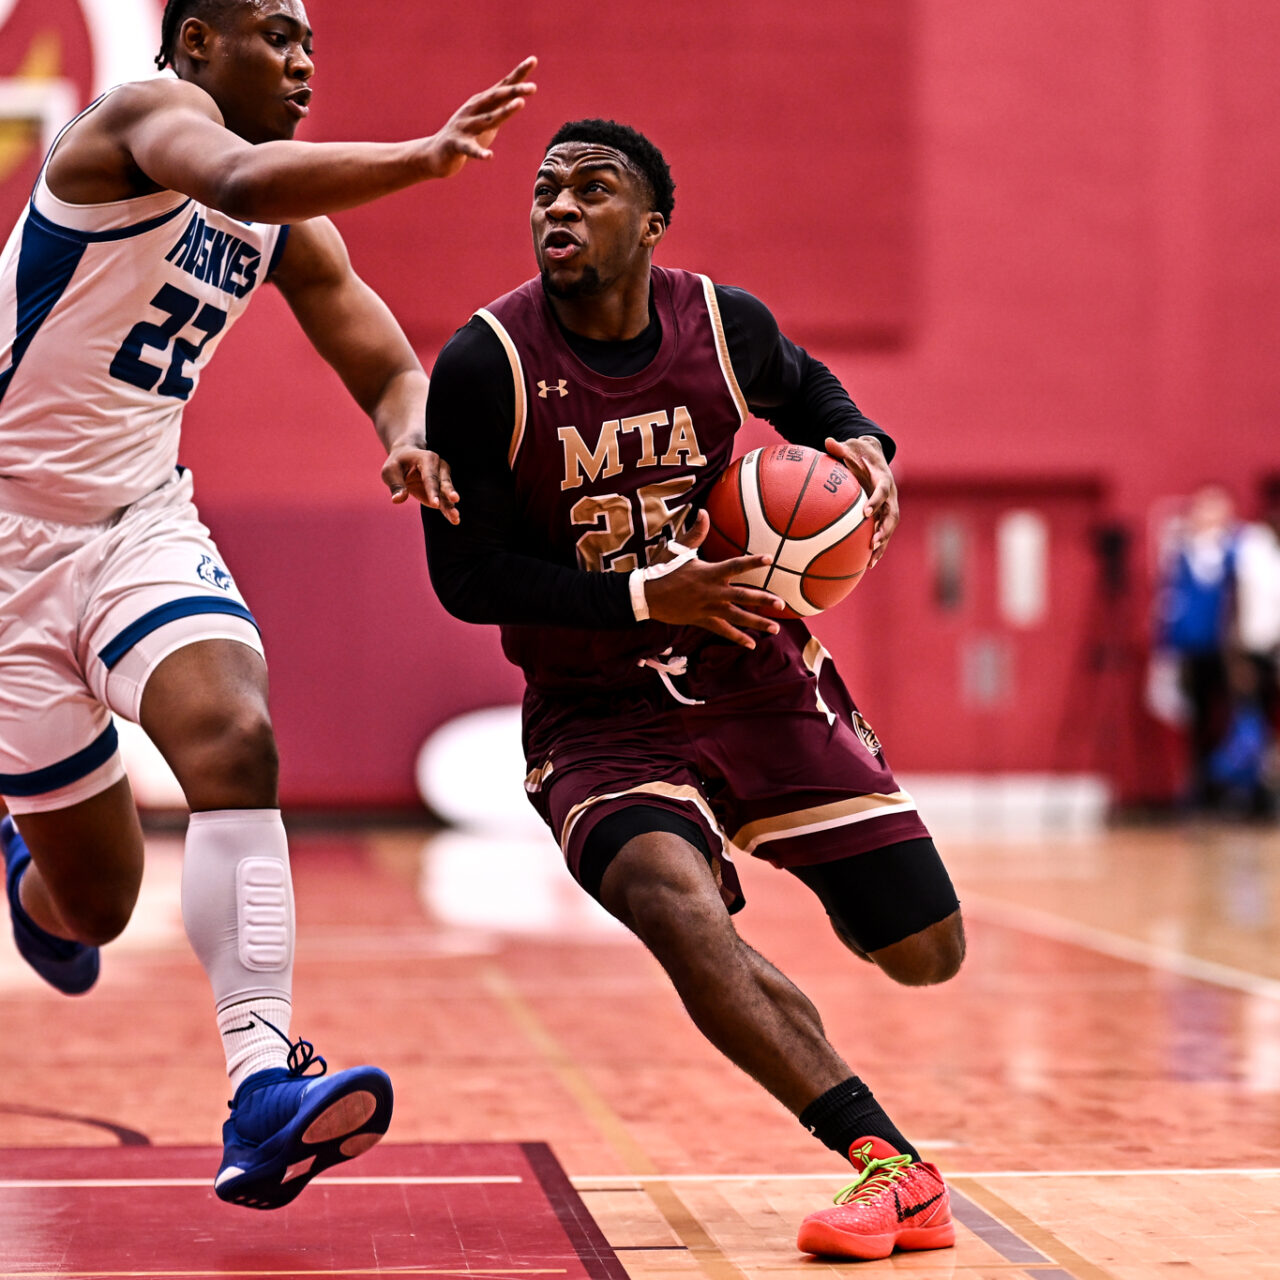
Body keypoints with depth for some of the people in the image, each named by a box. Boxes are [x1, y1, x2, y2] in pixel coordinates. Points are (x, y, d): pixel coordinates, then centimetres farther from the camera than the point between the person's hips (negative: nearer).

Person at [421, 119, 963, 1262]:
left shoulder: (725, 324, -5)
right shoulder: (486, 364, -15)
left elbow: (807, 391, 19)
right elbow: (466, 577, -13)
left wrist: (863, 446, -4)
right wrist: (647, 597, -21)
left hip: (755, 675, 3)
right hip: (599, 716, -3)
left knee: (928, 953, 0)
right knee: (676, 908, -34)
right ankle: (893, 1170, -27)